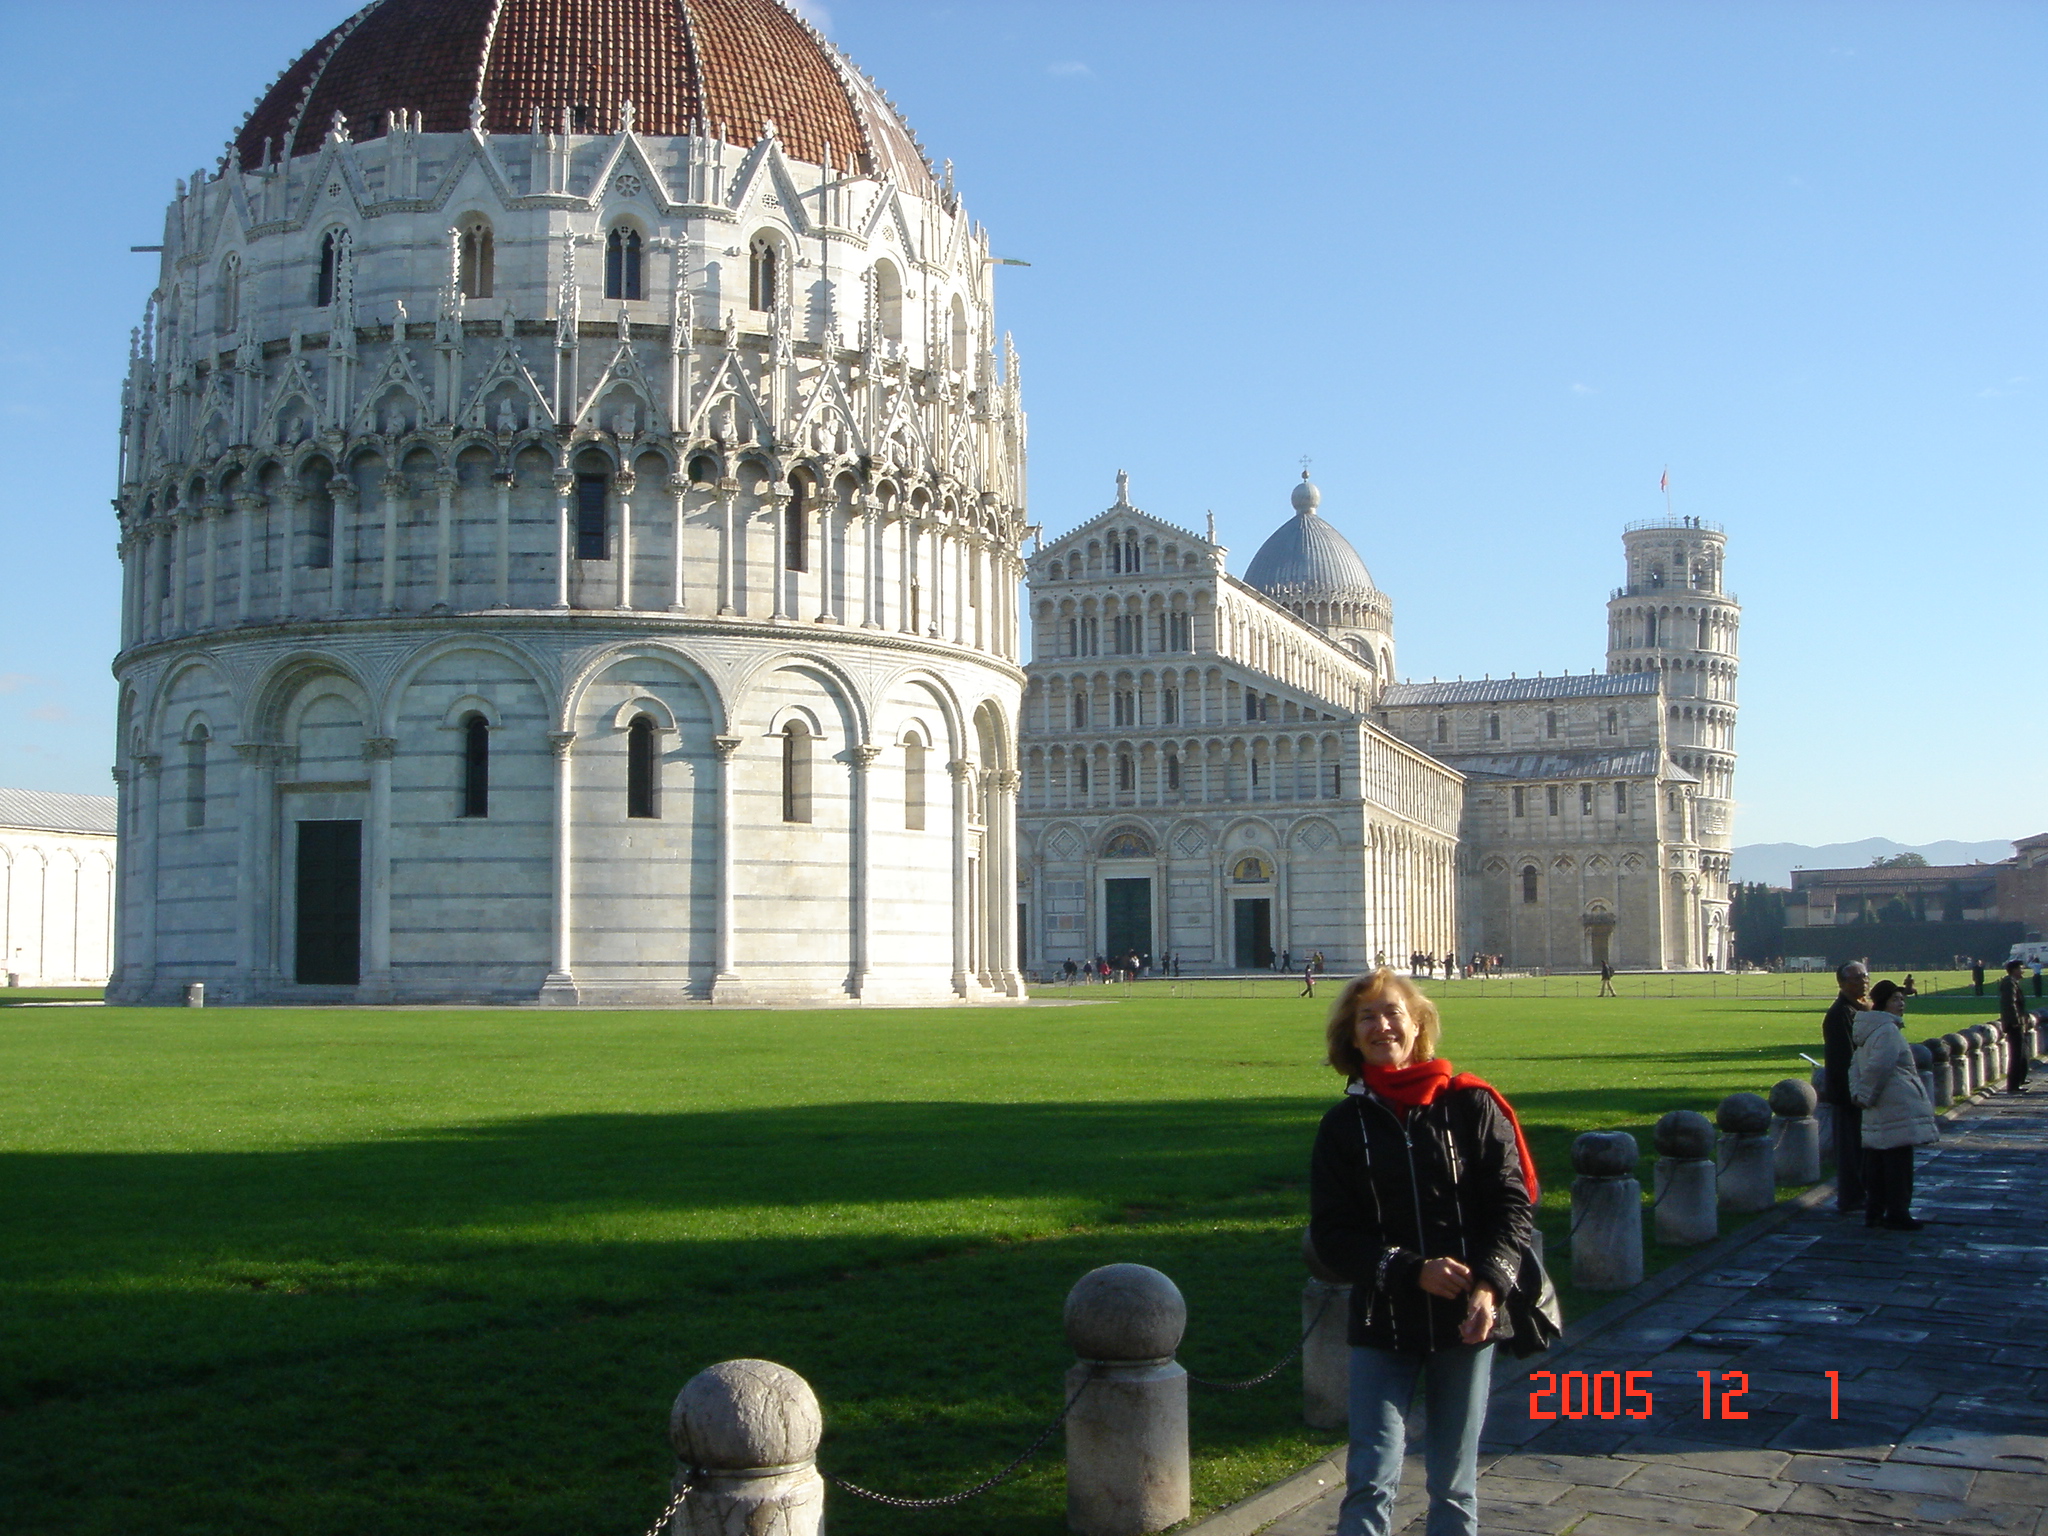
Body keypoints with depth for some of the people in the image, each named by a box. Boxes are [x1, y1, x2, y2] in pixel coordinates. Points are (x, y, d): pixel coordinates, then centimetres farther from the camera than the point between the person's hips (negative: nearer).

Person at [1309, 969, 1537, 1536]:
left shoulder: (1470, 1105, -1)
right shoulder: (1343, 1125, 2)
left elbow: (1512, 1203, -3)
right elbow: (1331, 1235, 0)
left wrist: (1489, 1284, -18)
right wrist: (1412, 1271, -14)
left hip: (1466, 1320, 0)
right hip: (1383, 1324, 0)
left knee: (1454, 1481, 10)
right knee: (1371, 1478, -6)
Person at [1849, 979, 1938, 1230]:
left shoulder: (1869, 1030, 18)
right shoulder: (1888, 1030, -13)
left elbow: (1856, 1065, 20)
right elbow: (1878, 1067, -20)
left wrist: (1858, 1093, 9)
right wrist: (1866, 1096, -10)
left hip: (1878, 1114, 10)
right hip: (1897, 1107, -10)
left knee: (1877, 1161, 13)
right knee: (1899, 1161, -5)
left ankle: (1875, 1211, 18)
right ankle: (1897, 1214, -4)